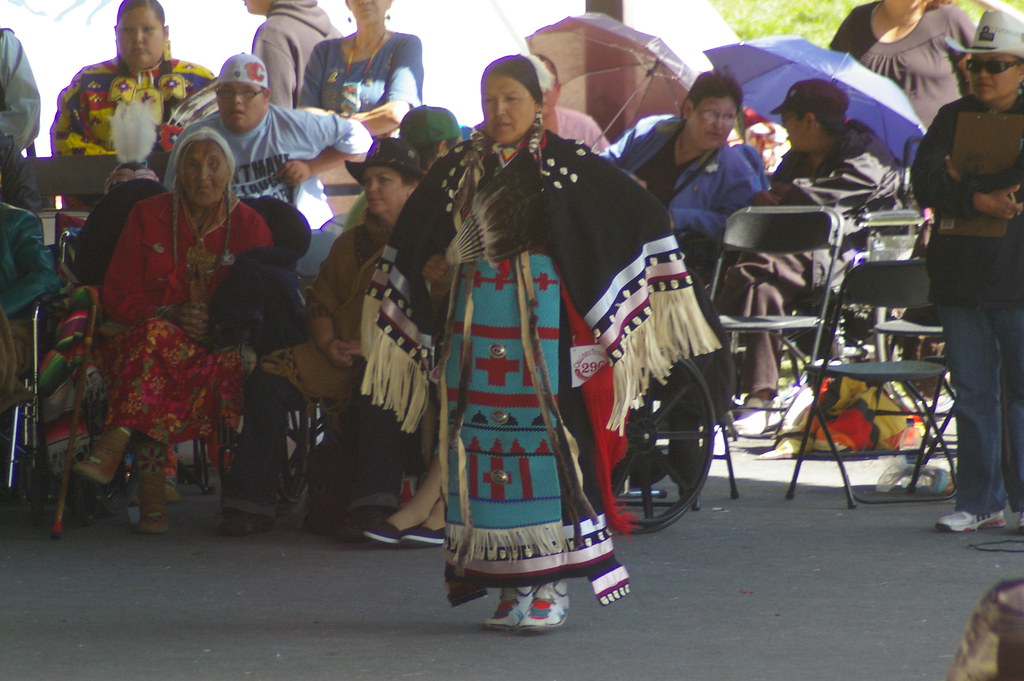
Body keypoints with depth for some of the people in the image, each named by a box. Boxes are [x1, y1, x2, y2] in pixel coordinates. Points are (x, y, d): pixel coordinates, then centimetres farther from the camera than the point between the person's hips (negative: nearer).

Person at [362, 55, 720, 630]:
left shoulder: (566, 163, -1)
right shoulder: (459, 169, 11)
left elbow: (646, 217, 1)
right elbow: (410, 243, 26)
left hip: (544, 321, -4)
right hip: (477, 322, 4)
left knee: (546, 435, -7)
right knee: (485, 442, 1)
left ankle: (552, 586, -3)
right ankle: (514, 585, 9)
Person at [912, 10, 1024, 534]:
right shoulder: (952, 118, 12)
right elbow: (924, 181, -2)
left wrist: (964, 182, -11)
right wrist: (981, 201, -16)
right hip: (961, 279, 3)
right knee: (972, 392, 5)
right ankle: (979, 503, 10)